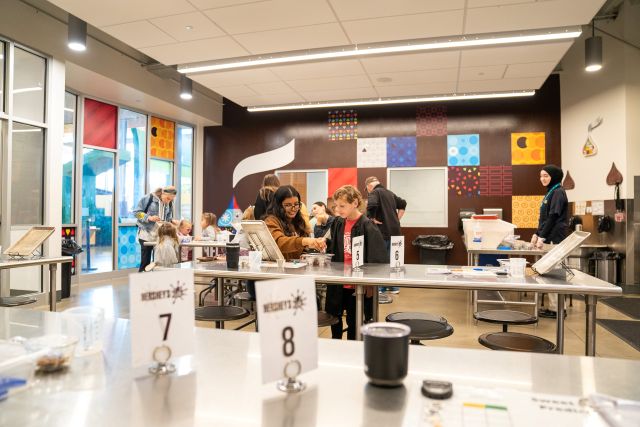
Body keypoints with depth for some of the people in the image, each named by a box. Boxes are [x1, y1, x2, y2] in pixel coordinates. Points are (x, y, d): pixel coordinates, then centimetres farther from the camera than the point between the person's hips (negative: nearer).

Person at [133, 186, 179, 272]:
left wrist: (172, 221, -9)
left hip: (161, 236, 4)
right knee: (145, 262, 1)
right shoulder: (149, 198, -8)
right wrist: (149, 218, -20)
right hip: (146, 235, -4)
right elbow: (137, 212, -7)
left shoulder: (169, 204, 6)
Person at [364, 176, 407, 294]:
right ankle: (394, 286, 20)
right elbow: (403, 204, 28)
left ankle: (381, 287, 5)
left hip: (383, 231, -8)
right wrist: (397, 218, 22)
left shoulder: (374, 193, -8)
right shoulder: (390, 193, 17)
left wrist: (372, 219, -15)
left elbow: (371, 205, -28)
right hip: (395, 230, 8)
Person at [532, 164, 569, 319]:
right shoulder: (550, 192, 19)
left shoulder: (558, 192, -9)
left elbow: (553, 217, -16)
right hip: (549, 238, 9)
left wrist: (542, 237, -17)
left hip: (555, 238, -9)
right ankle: (553, 306, 13)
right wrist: (537, 234, 12)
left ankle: (556, 309, -3)